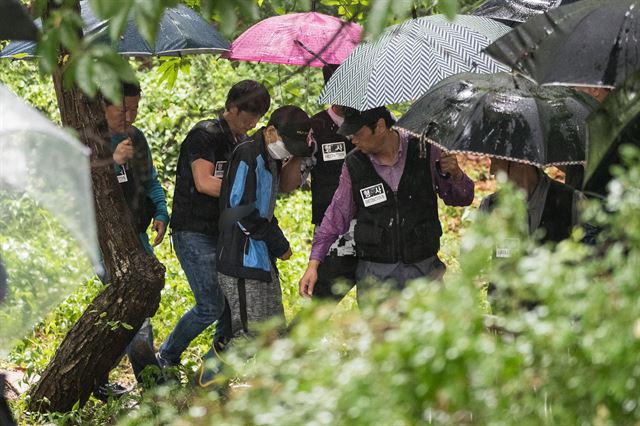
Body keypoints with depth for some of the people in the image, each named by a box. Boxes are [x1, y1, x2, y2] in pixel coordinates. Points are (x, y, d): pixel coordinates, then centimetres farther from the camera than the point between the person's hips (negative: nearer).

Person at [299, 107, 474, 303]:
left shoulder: (425, 151, -2)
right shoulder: (354, 165, 1)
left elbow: (462, 198, 8)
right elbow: (336, 217, 11)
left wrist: (455, 174, -14)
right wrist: (313, 264, 4)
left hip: (424, 270, -1)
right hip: (374, 275, 1)